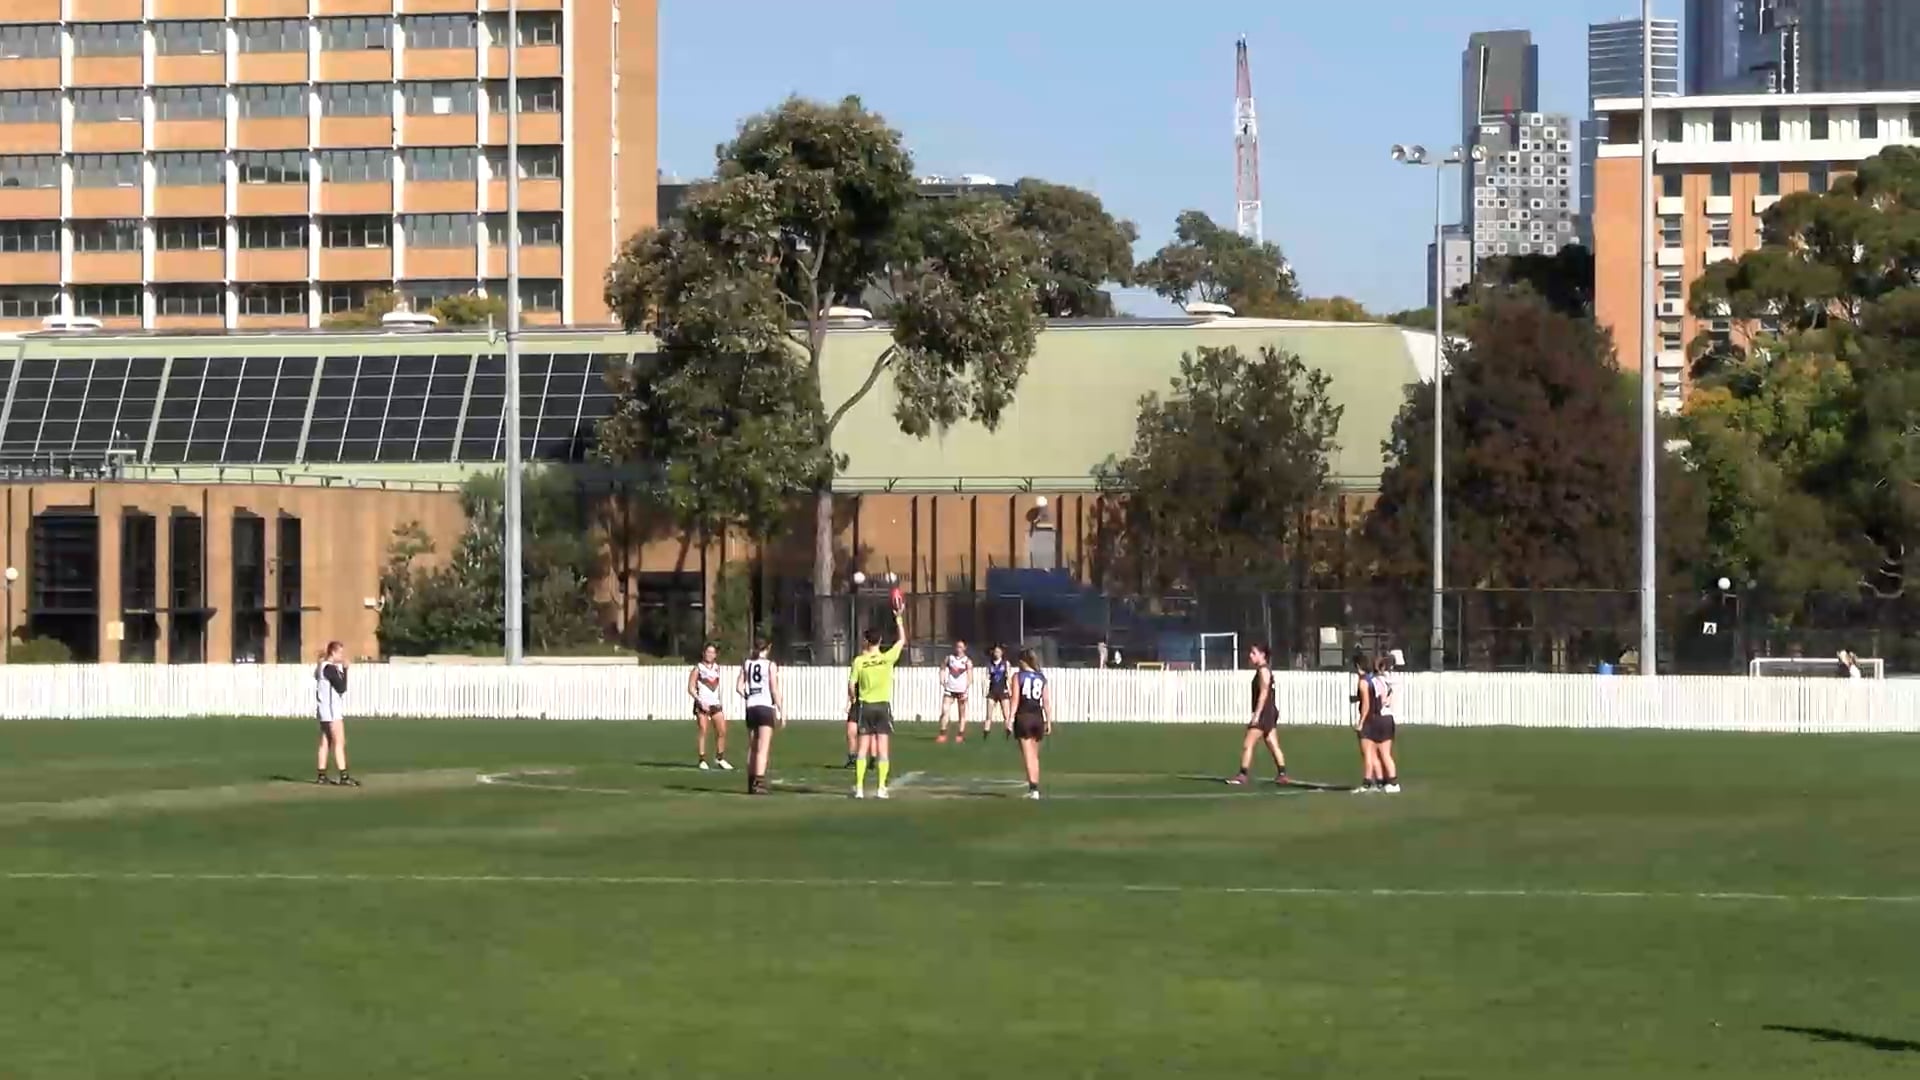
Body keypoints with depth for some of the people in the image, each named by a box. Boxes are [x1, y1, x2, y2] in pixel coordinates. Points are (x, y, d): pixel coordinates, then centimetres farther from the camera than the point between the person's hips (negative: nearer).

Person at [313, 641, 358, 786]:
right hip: (332, 710, -10)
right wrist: (344, 670, -14)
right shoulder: (330, 669, -16)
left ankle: (321, 775, 12)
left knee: (325, 742, 11)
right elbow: (341, 687, -19)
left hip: (325, 709, 10)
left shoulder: (322, 667, 13)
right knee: (339, 743, -11)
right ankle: (344, 777, -16)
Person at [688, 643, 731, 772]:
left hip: (715, 704, 5)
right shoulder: (698, 668, -4)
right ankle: (702, 760, 0)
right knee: (703, 732, -6)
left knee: (722, 731, 2)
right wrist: (700, 700, -18)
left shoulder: (717, 668, 12)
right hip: (702, 705, -5)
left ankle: (720, 758, 15)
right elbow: (691, 688, -7)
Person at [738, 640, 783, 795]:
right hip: (766, 708, -5)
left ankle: (751, 782, 19)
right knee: (763, 749, -8)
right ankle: (759, 782, -19)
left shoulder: (746, 665, 8)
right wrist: (781, 712, -5)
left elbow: (739, 687, 1)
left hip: (751, 708, 5)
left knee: (752, 748, 15)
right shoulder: (771, 665, -4)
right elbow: (774, 690, -8)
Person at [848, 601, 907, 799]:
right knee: (882, 749, 1)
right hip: (883, 705, 0)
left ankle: (859, 787, 2)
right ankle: (881, 788, -3)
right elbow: (902, 640, 6)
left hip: (865, 705, 0)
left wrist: (855, 699, 15)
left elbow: (851, 684, -4)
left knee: (863, 748, 5)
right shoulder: (887, 658, -7)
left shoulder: (859, 661, -6)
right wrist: (899, 619, 11)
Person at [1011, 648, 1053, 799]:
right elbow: (1047, 702, 6)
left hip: (1023, 717, -4)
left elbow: (1015, 700, -9)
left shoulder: (1018, 677, -4)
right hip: (1038, 717, 4)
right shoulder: (1042, 678, 7)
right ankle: (1035, 787, 19)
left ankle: (1033, 788, -18)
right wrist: (1049, 722, 10)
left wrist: (1010, 719, -7)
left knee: (1028, 755, -6)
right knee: (1035, 756, 16)